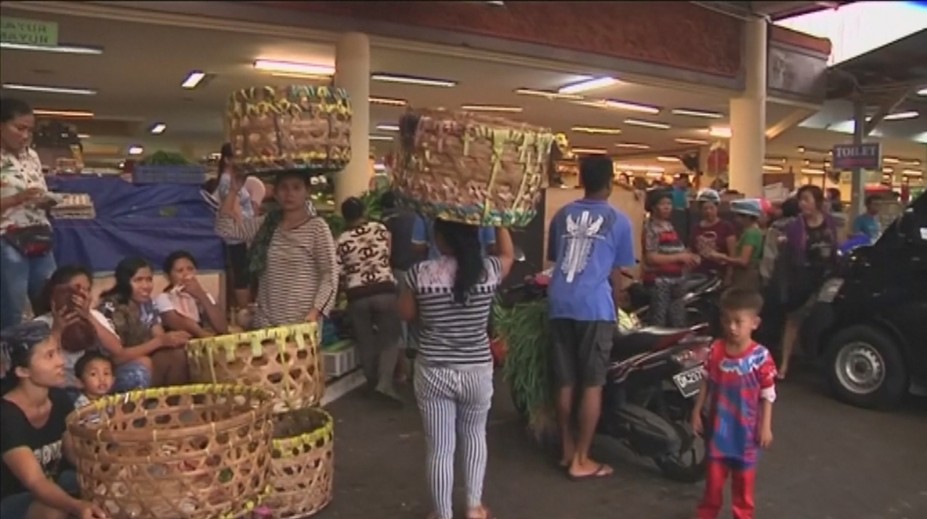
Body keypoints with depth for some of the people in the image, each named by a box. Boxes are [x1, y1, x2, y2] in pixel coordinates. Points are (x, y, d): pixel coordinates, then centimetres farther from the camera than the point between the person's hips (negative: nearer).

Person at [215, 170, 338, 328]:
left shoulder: (317, 227, -6)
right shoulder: (265, 224, 9)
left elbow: (330, 275, -9)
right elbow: (224, 228, 8)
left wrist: (315, 312, -19)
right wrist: (234, 190, 1)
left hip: (301, 322, -4)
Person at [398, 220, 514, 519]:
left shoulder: (420, 273, -13)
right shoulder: (489, 270, -9)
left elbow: (406, 314, 3)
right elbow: (509, 254, 15)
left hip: (433, 373, -2)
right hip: (477, 372, 2)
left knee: (440, 448, 10)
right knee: (474, 435, 25)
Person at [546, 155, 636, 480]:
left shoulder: (562, 215, 15)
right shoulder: (618, 220, 4)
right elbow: (616, 274, 8)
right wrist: (616, 308, 22)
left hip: (559, 305, 4)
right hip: (595, 307, -4)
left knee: (565, 382, 11)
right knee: (592, 384, 2)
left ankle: (567, 451, 22)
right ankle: (581, 460, 7)